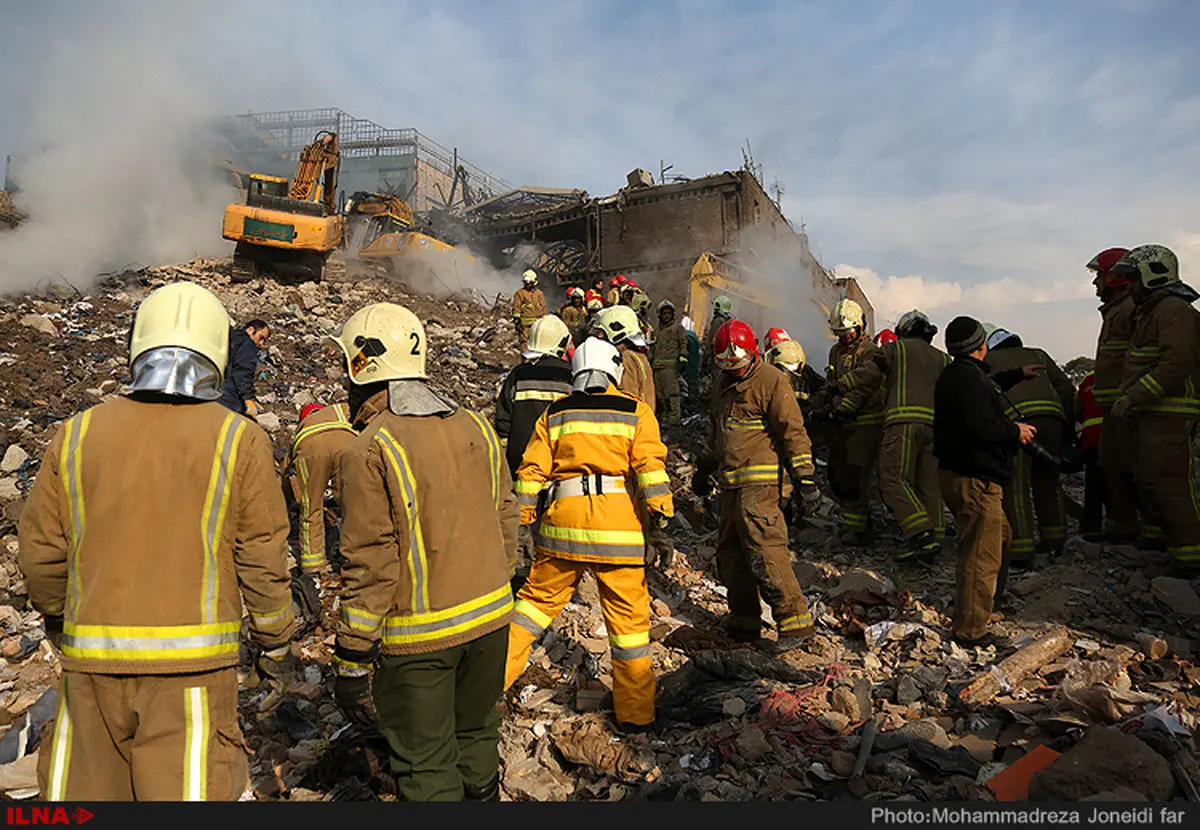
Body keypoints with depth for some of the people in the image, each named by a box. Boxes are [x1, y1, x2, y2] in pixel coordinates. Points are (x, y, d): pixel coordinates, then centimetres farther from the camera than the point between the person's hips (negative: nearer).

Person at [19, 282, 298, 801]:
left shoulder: (77, 435, 2)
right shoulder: (239, 440, -8)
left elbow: (41, 551, 8)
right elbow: (263, 561, -6)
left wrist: (55, 618, 27)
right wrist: (276, 647, 6)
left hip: (92, 659, 4)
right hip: (192, 660, -3)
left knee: (84, 788, 20)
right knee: (187, 789, 7)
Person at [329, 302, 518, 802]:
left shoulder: (370, 449, -16)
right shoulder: (476, 428, 2)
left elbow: (370, 564, -18)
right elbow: (506, 520, 8)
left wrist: (352, 660, -9)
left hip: (418, 636, -6)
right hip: (490, 618, 6)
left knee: (425, 767, 11)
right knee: (475, 736, 24)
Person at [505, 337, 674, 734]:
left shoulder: (554, 414, 10)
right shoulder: (636, 411, 3)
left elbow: (530, 474, 8)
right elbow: (652, 471, -7)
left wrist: (524, 524, 16)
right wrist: (661, 527, -6)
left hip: (562, 523, 2)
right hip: (619, 529, -2)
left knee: (539, 598, 19)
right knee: (628, 616, 9)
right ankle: (635, 713, 20)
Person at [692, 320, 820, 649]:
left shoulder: (771, 380, -7)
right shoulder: (724, 383, 18)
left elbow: (793, 431, -11)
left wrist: (805, 477, -15)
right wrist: (705, 468, 32)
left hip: (762, 481, -8)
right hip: (732, 483, 8)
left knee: (764, 551, -13)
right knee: (730, 552, 10)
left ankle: (795, 621, -2)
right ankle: (744, 622, 21)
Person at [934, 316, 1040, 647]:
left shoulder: (955, 375, 15)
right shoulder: (969, 377, -19)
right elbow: (981, 427, -29)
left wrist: (1016, 374, 48)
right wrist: (1015, 431, -11)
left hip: (956, 471, 11)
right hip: (974, 478, -11)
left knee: (999, 535, 27)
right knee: (980, 555, -4)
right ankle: (970, 630, 3)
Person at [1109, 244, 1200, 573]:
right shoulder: (1149, 312, 22)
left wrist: (1132, 397, -22)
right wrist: (1128, 398, 18)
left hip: (1170, 416, -11)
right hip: (1150, 413, 11)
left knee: (1169, 483, -11)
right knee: (1146, 480, 18)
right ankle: (1157, 535, 31)